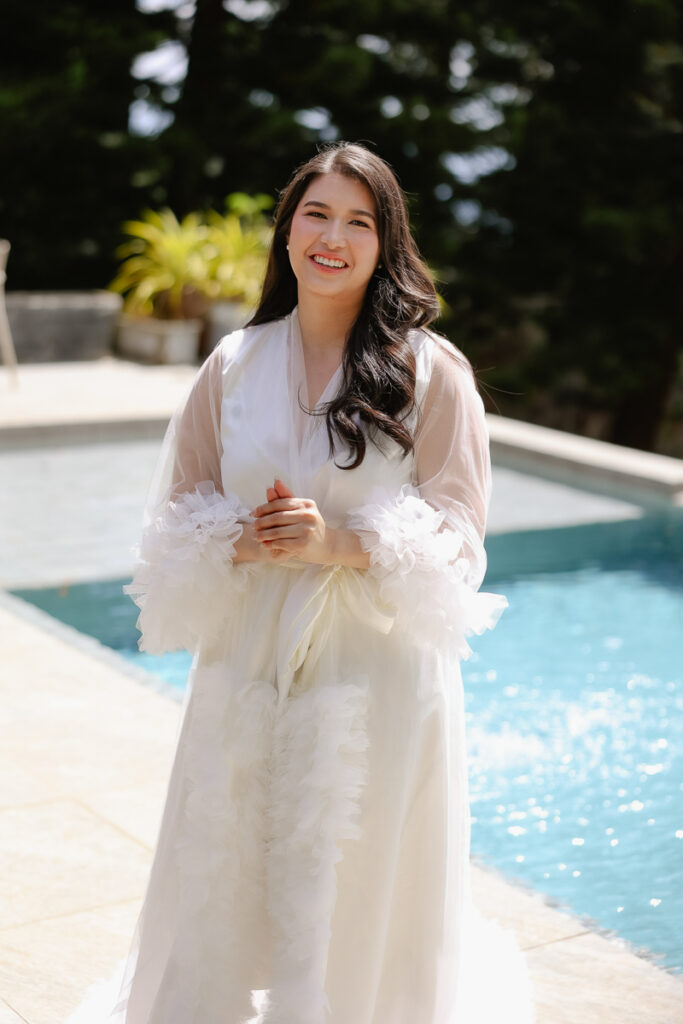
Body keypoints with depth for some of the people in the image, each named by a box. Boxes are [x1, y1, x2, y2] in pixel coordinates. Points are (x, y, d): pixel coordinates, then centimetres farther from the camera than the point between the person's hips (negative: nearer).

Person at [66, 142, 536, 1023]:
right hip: (248, 660, 3)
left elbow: (455, 538, -4)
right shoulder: (235, 364, 5)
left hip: (378, 664, -2)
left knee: (356, 897, 8)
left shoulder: (431, 371, -4)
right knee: (224, 883, 11)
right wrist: (244, 543, -13)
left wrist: (339, 544, -19)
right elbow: (177, 518, 7)